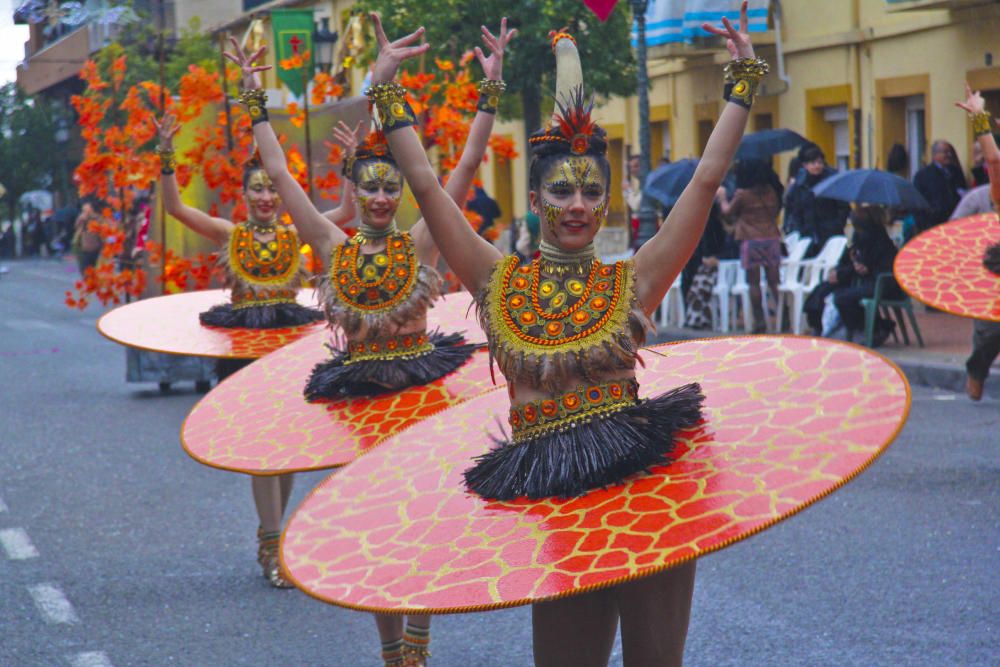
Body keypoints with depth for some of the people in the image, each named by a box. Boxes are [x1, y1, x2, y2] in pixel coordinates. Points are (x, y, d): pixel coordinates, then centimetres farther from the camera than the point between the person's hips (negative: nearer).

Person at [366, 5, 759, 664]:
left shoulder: (633, 283, 3)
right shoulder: (500, 283, 5)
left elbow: (707, 178, 0)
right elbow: (427, 185, 4)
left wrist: (743, 81, 0)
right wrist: (386, 91, 4)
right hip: (547, 502, 1)